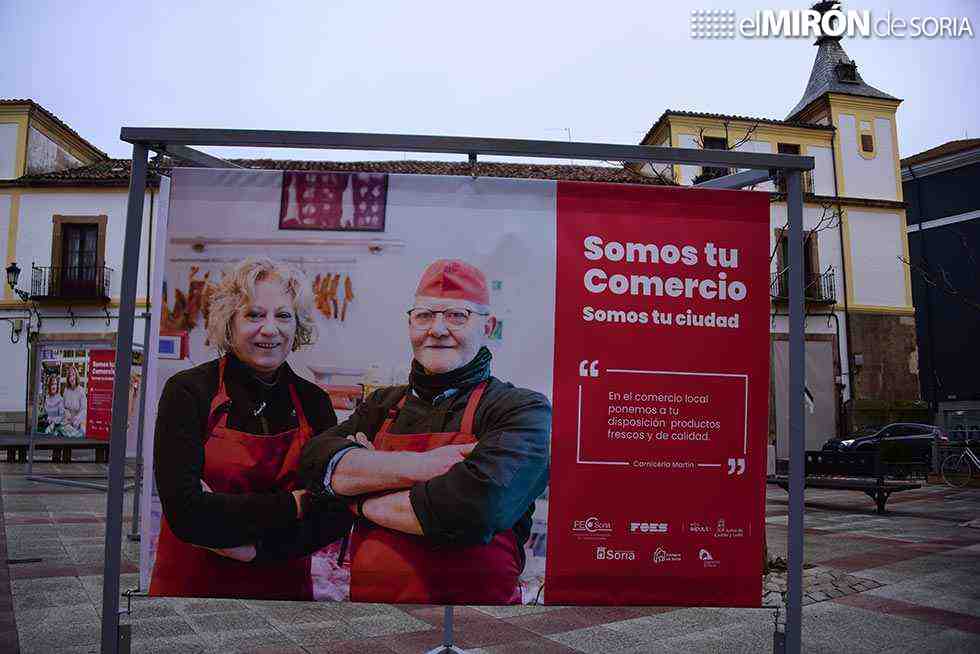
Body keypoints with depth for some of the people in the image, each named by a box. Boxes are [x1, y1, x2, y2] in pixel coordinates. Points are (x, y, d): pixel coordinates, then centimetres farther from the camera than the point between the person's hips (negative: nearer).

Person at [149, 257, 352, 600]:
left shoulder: (313, 402, -3)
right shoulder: (188, 391, -11)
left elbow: (336, 517, -8)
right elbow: (184, 510, -21)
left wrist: (256, 547, -20)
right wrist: (295, 504, -20)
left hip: (285, 591, 3)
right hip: (191, 588, -2)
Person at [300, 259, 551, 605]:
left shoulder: (523, 410, -10)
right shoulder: (384, 405, 7)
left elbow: (479, 506, -26)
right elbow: (316, 463, -8)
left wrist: (362, 503, -13)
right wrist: (420, 467, -21)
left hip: (476, 597, -3)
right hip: (367, 596, 3)